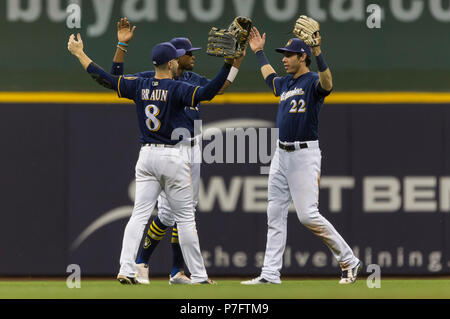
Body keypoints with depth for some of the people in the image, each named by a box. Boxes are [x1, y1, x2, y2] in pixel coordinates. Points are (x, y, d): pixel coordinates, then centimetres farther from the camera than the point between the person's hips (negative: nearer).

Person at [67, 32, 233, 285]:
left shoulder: (139, 86, 2)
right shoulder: (177, 89, -12)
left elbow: (106, 78, 6)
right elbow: (206, 93, -27)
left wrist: (80, 54, 15)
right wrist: (228, 65, -30)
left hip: (147, 156, 4)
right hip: (173, 158, -4)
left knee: (140, 214, 2)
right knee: (185, 217, 3)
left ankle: (126, 270, -11)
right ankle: (198, 275, 7)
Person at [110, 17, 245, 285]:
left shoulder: (194, 80, 13)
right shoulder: (152, 79, -4)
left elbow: (221, 87, 21)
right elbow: (117, 79, -8)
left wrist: (239, 56, 16)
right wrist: (123, 45, -14)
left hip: (192, 152, 6)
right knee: (168, 212, -11)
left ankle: (177, 272, 13)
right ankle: (141, 263, 5)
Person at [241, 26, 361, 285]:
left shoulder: (312, 82, -10)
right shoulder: (285, 83, 15)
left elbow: (327, 85, -35)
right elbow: (270, 77, 40)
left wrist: (318, 54, -45)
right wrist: (259, 52, 45)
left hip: (305, 154, -9)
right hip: (282, 155, 9)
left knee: (308, 215, -13)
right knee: (275, 214, 7)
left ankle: (349, 261, -2)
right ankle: (270, 273, 9)